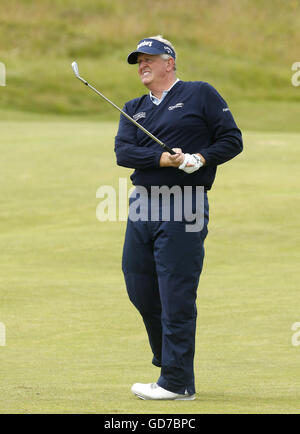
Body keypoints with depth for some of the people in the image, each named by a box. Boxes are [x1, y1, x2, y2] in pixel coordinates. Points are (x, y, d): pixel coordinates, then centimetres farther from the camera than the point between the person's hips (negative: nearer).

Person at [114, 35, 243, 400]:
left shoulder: (200, 94, 3)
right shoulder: (133, 109, 16)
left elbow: (232, 140, 0)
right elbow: (123, 151, 0)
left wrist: (200, 158, -18)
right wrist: (164, 159, -16)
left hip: (183, 209, -6)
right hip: (142, 206, 6)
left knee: (176, 296, -8)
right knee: (140, 289, 9)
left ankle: (177, 382, -4)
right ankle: (167, 359, 27)